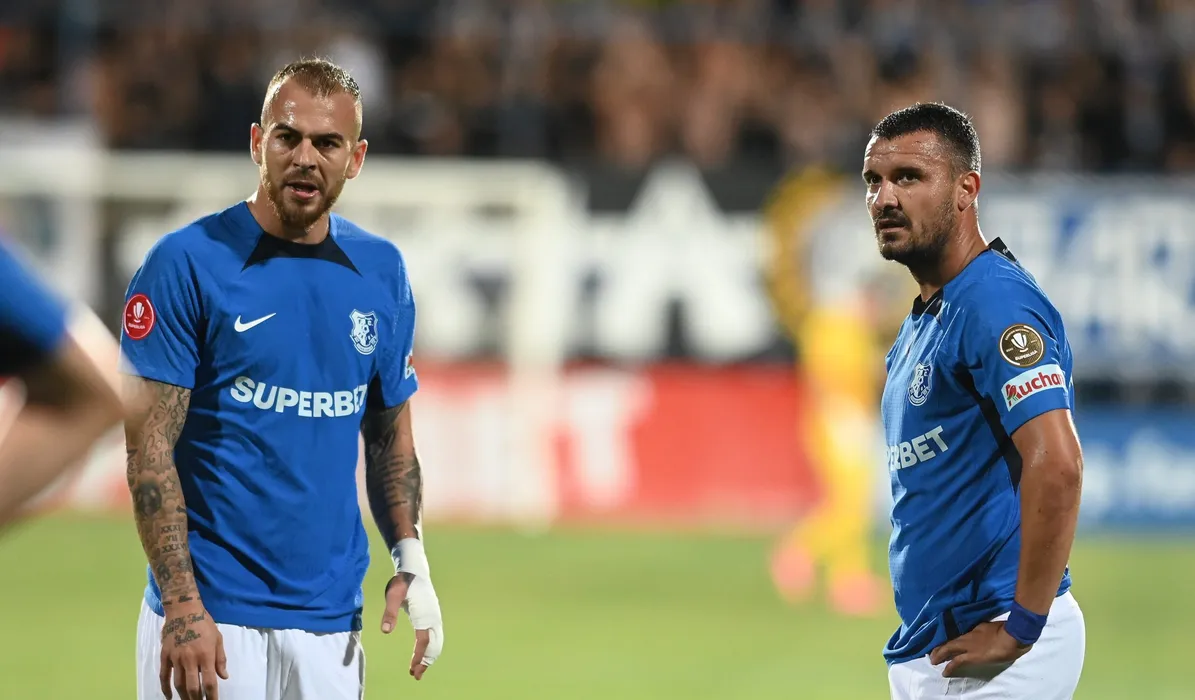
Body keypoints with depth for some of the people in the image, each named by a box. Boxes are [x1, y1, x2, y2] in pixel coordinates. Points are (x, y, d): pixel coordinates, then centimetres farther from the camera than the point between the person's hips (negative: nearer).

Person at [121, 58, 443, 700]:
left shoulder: (381, 272, 9)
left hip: (332, 622, 5)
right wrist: (182, 606, -18)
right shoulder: (185, 262, -6)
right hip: (213, 618, -5)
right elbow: (148, 447, -10)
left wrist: (410, 557, 3)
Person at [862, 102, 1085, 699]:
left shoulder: (995, 304, -15)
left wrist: (1022, 629, -23)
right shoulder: (924, 319, 17)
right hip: (928, 644, 10)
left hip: (988, 645, -10)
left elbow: (1056, 465, -27)